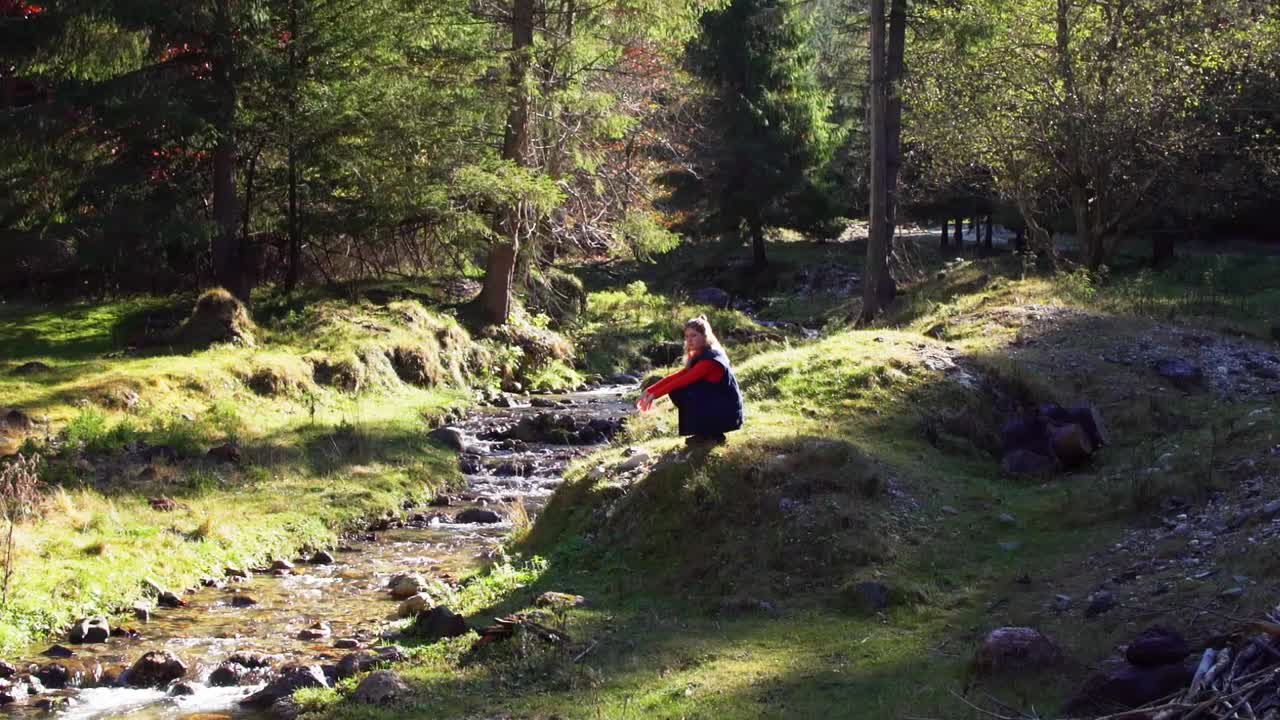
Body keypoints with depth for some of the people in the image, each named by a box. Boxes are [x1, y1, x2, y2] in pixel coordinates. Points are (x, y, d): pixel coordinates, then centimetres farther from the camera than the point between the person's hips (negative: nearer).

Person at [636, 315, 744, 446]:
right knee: (677, 392, -2)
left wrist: (655, 395, -26)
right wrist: (650, 390, -9)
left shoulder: (711, 358, -22)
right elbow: (677, 376, 2)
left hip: (729, 413, -9)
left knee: (685, 390, -25)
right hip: (714, 404, 9)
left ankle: (713, 435, -9)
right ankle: (705, 432, 7)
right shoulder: (698, 356, 7)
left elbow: (684, 380, -27)